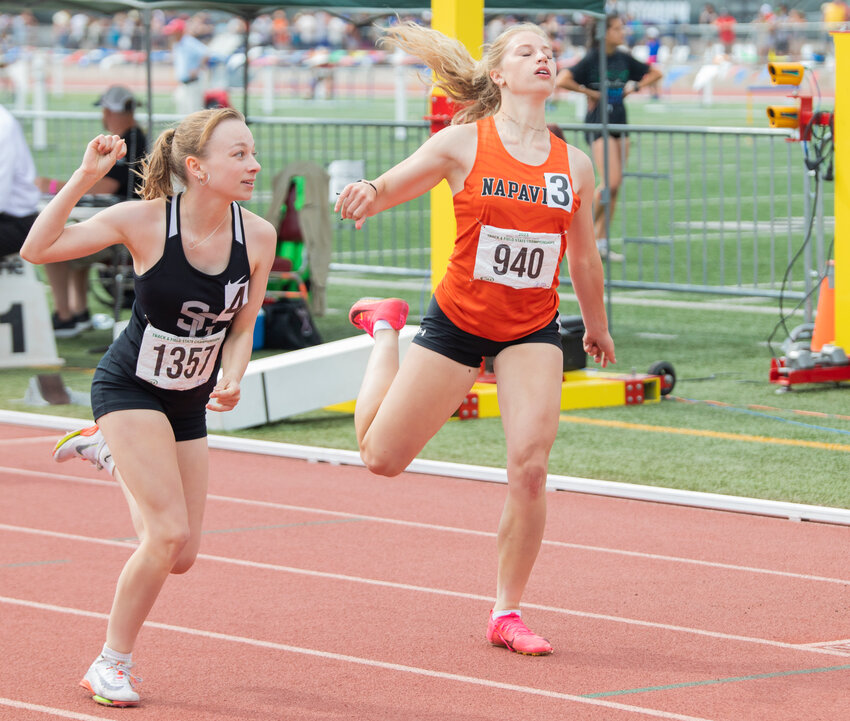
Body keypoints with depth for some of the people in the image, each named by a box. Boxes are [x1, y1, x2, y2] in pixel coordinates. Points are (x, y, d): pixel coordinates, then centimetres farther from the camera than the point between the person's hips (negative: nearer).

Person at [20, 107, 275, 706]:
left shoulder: (258, 236, -11)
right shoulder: (144, 220, -21)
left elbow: (241, 328, 2)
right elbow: (37, 250, -21)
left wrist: (231, 380, -16)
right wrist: (84, 179, -29)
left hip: (189, 403, 5)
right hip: (128, 389, -5)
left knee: (180, 558, 8)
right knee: (169, 534, -19)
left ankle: (106, 451, 34)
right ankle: (112, 666, 0)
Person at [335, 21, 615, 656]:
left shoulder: (575, 165, 0)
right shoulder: (464, 144, -8)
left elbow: (584, 259, 15)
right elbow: (390, 187, -7)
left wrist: (596, 327, 27)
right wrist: (366, 195, -32)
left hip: (532, 330, 2)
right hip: (459, 319, -1)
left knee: (530, 469, -15)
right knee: (382, 456, 7)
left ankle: (507, 614, 3)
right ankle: (385, 328, 36)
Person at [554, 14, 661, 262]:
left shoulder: (623, 58, 8)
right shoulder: (591, 60, -10)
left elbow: (655, 73, 21)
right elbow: (561, 81, -22)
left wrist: (634, 87, 6)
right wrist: (589, 92, -15)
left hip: (620, 122, 7)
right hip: (598, 123, -7)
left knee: (615, 186, 5)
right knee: (611, 182, -17)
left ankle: (600, 242, 11)